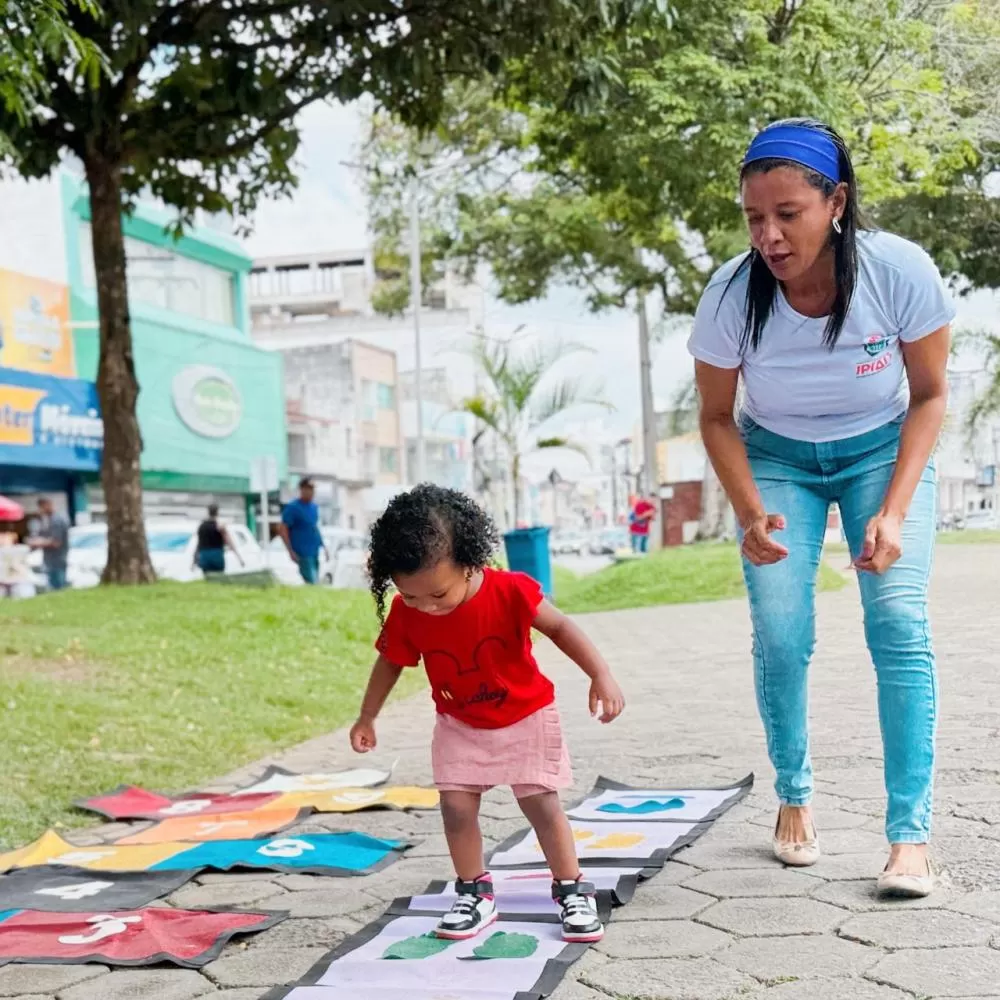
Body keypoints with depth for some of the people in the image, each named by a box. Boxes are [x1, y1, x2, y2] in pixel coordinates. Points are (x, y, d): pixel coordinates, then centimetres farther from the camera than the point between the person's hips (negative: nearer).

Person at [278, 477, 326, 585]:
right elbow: (282, 529, -11)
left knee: (315, 583, 10)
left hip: (315, 552, 8)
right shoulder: (293, 508, -10)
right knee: (312, 584, -12)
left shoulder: (314, 506, 13)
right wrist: (291, 551, -15)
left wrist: (323, 547, 18)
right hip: (304, 554, -8)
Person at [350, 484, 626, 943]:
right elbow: (390, 663, -1)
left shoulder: (509, 591, -28)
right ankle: (474, 893, 12)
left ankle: (573, 892, 13)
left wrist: (601, 675, -28)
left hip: (525, 717, -3)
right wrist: (366, 718, 8)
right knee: (455, 805, -5)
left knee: (542, 805, -1)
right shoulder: (405, 614, -19)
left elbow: (560, 627, -19)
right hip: (459, 726, 3)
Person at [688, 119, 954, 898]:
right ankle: (795, 797, 14)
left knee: (899, 620, -16)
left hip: (883, 450, -1)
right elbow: (717, 416, -8)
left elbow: (929, 396, -13)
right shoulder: (731, 295, -25)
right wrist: (750, 513, -23)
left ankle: (911, 833, -11)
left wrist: (895, 512, -23)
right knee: (780, 632, -11)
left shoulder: (900, 272, -27)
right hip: (777, 458, 1)